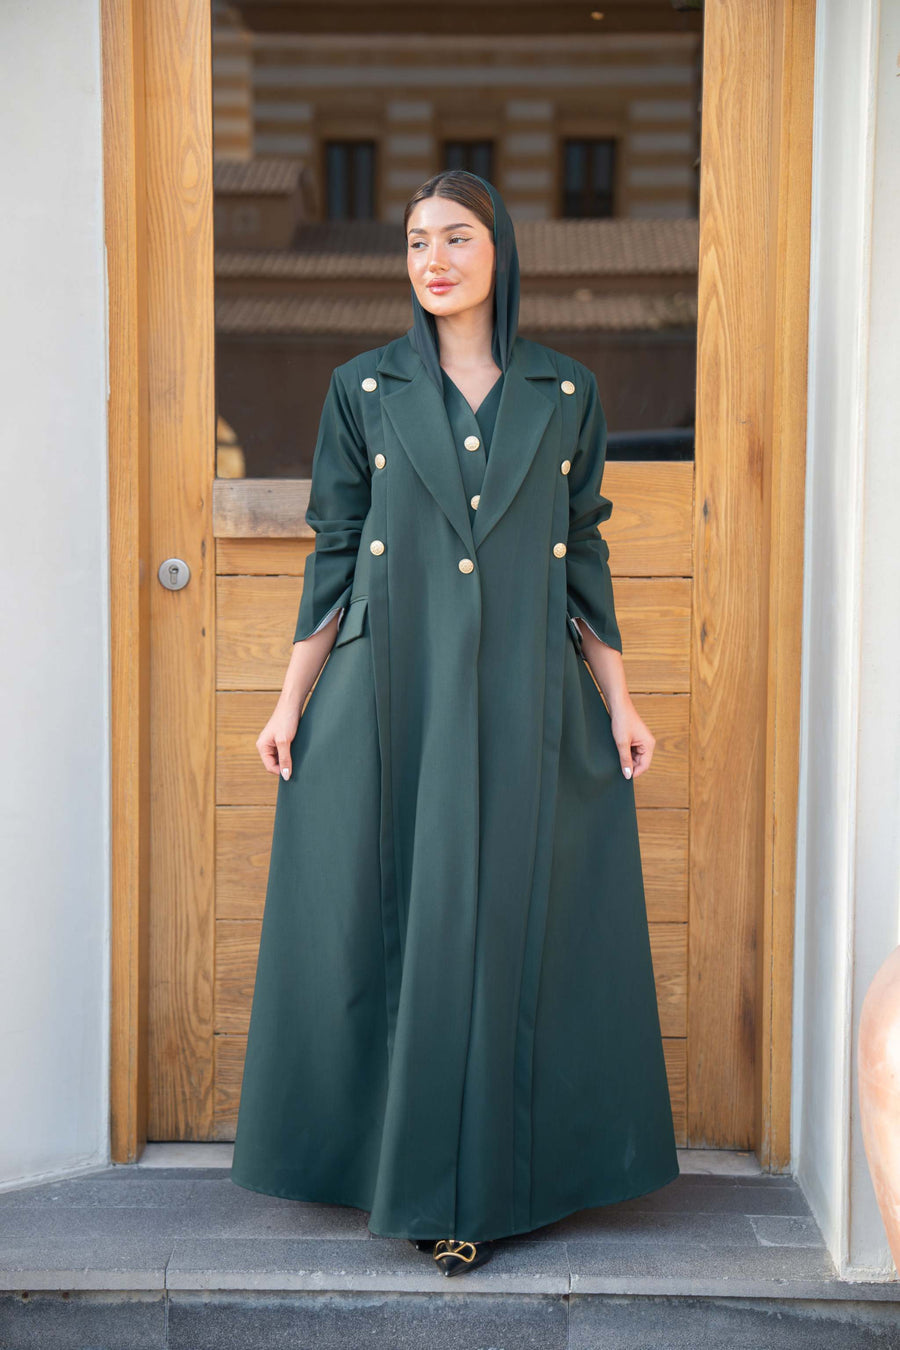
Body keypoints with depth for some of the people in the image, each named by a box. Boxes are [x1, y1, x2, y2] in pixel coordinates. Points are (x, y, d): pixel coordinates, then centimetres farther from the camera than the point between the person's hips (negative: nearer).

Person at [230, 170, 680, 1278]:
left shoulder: (566, 393, 6)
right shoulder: (364, 389, 4)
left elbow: (585, 557, 9)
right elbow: (332, 556, 5)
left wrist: (618, 701, 5)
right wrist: (290, 703, 1)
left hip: (525, 703, 1)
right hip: (393, 699, 0)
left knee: (514, 928, 3)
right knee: (395, 928, 3)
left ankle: (494, 1176, 16)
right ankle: (409, 1174, 18)